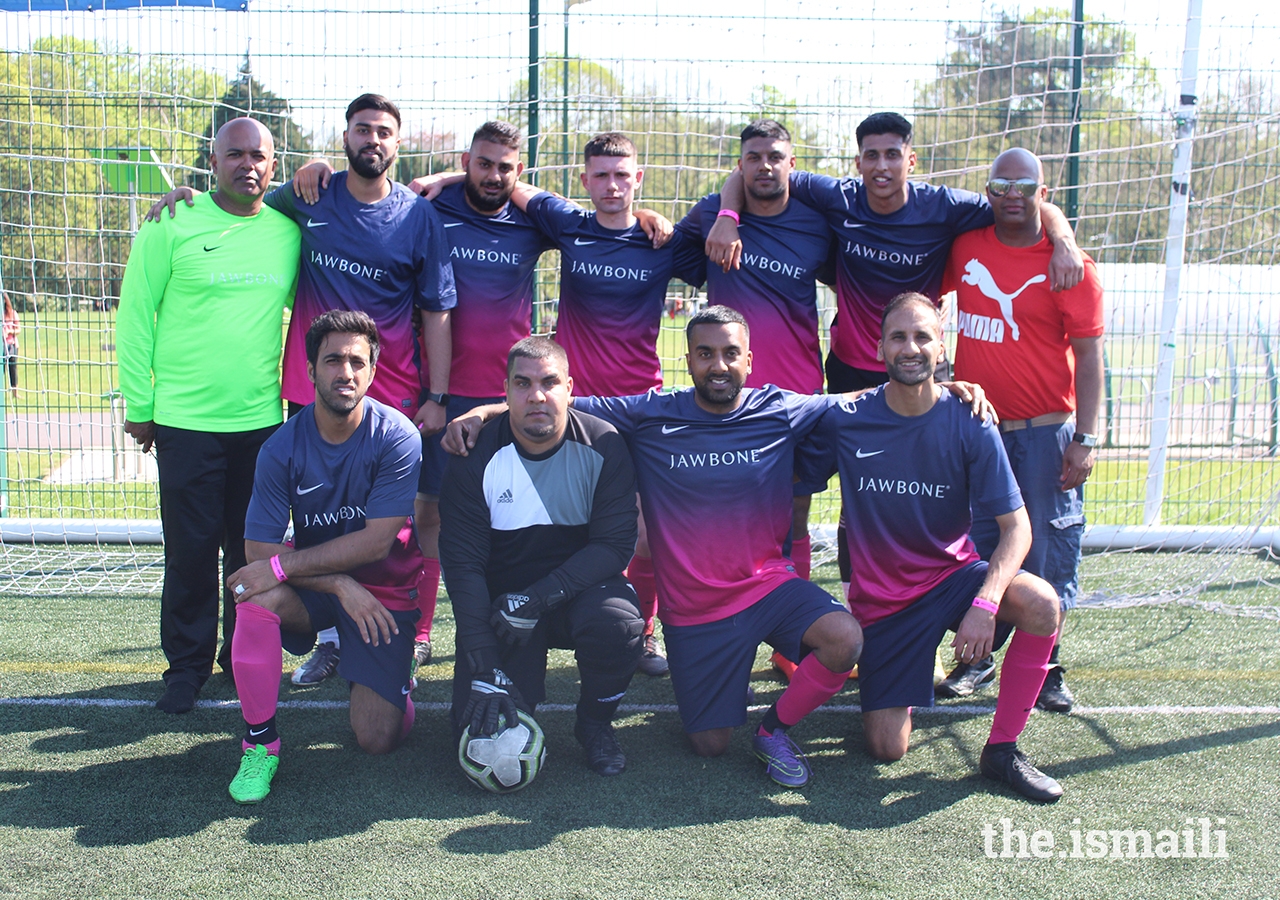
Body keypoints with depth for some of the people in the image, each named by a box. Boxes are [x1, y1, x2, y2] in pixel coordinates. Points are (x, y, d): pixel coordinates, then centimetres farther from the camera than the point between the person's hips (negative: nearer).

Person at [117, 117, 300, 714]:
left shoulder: (289, 232, 5)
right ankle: (187, 664, 20)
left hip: (262, 419, 3)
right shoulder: (173, 226, -4)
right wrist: (139, 405, -2)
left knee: (252, 548, 10)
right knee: (190, 550, 4)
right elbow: (135, 316, -1)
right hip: (185, 419, -2)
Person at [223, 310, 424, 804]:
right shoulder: (283, 447, -13)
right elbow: (258, 550, -15)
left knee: (378, 739, -9)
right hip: (316, 583, 2)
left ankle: (398, 659, 26)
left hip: (384, 590, -1)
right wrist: (340, 584, -26)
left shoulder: (397, 437, -19)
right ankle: (260, 742, -15)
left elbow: (376, 542, -22)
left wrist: (282, 566, -27)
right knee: (258, 597, -33)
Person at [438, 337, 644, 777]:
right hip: (502, 600, 0)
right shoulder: (475, 457, -12)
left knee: (618, 625, -35)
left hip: (580, 588, 0)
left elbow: (614, 545, -15)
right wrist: (487, 672, -22)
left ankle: (595, 722, -2)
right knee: (482, 734, -15)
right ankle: (527, 680, 22)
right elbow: (462, 563, -13)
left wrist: (537, 600, -28)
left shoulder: (603, 447, -11)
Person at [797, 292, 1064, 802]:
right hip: (880, 597, 0)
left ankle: (1002, 750, -11)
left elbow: (1016, 527, -15)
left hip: (952, 574, 0)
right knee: (888, 750, -4)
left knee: (1041, 604, -31)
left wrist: (985, 603, -30)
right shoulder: (845, 421, -12)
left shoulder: (970, 426, -13)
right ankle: (908, 672, 31)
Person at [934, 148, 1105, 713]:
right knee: (974, 548, 9)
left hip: (1045, 433, -3)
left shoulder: (1069, 266, -6)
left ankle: (1045, 668, 17)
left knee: (1048, 551, 2)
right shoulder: (965, 247, 5)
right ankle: (975, 660, 23)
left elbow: (1089, 356, -6)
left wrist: (1085, 440, -12)